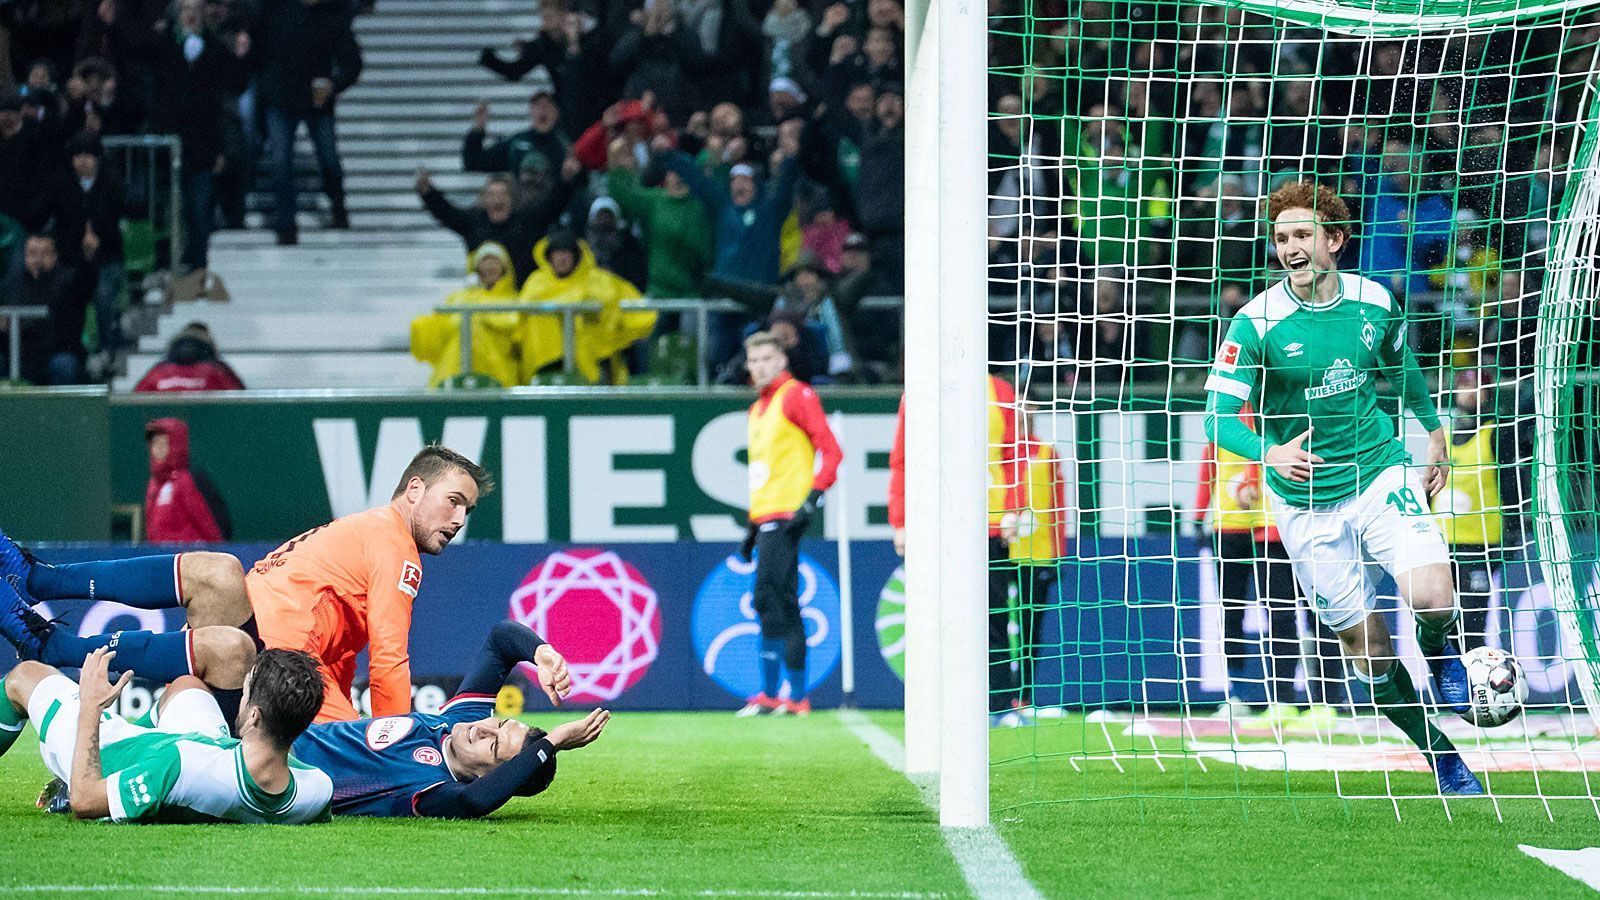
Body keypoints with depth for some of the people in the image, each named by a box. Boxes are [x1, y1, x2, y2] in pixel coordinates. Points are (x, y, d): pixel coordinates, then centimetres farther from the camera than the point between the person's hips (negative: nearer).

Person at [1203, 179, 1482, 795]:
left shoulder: (1374, 301, -3)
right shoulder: (1257, 322, -14)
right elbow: (1219, 416, -17)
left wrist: (1434, 432, 23)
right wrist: (1269, 453, -36)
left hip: (1381, 473, 1)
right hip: (1307, 503, -1)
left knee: (1432, 600, -22)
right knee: (1369, 651, 0)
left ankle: (1439, 653, 15)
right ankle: (1441, 757, 20)